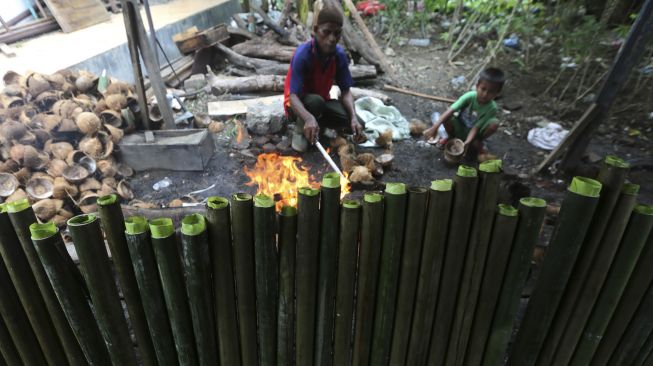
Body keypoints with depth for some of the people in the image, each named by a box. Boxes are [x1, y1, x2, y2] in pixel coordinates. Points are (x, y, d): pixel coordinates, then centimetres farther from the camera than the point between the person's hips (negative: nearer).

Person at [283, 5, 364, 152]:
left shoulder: (340, 55, -13)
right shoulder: (303, 54, -28)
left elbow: (345, 91, -10)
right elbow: (293, 96, -34)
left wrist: (354, 117, -29)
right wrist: (309, 118, -54)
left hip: (322, 101, 5)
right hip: (300, 104, -4)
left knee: (355, 124, -16)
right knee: (315, 101, -39)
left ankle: (319, 124, 10)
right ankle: (300, 130, -8)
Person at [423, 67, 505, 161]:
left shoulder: (492, 108, -23)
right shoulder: (470, 96, -25)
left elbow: (476, 127, -25)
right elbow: (450, 110, -35)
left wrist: (467, 142, -43)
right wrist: (434, 127, -45)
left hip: (472, 132, 0)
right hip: (459, 127, 0)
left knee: (494, 123, -29)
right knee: (447, 116, -31)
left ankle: (477, 144, -2)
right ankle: (451, 137, 0)